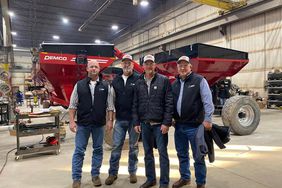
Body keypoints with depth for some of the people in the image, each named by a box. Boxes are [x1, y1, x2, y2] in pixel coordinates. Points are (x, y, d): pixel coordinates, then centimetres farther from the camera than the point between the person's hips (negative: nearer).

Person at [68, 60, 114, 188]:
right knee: (79, 151, 4)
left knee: (98, 149, 11)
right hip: (82, 123, -1)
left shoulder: (105, 86, 3)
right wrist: (71, 121, -5)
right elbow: (72, 105, 2)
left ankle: (95, 175, 27)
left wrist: (110, 120, -2)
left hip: (99, 124, 1)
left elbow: (110, 105, 4)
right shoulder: (79, 85, 2)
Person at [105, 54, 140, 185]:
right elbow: (112, 99, 12)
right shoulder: (115, 80, 8)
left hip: (134, 119, -3)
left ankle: (132, 172, 26)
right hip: (119, 119, 3)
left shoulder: (138, 79, -4)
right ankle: (113, 173, 22)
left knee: (133, 146, 11)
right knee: (116, 146, 8)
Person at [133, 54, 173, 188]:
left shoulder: (164, 80, -3)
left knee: (163, 153, 4)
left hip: (160, 124, -4)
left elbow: (169, 103, -7)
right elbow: (135, 104, 8)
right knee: (148, 153, 14)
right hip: (144, 124, 4)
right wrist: (136, 122, 3)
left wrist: (166, 123, -12)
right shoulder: (139, 83, 8)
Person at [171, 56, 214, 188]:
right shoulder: (175, 83, 12)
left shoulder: (199, 80, -5)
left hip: (194, 125, -5)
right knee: (182, 154, 18)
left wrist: (207, 119, -17)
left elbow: (207, 101, -11)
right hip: (179, 125, 6)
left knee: (198, 156, 6)